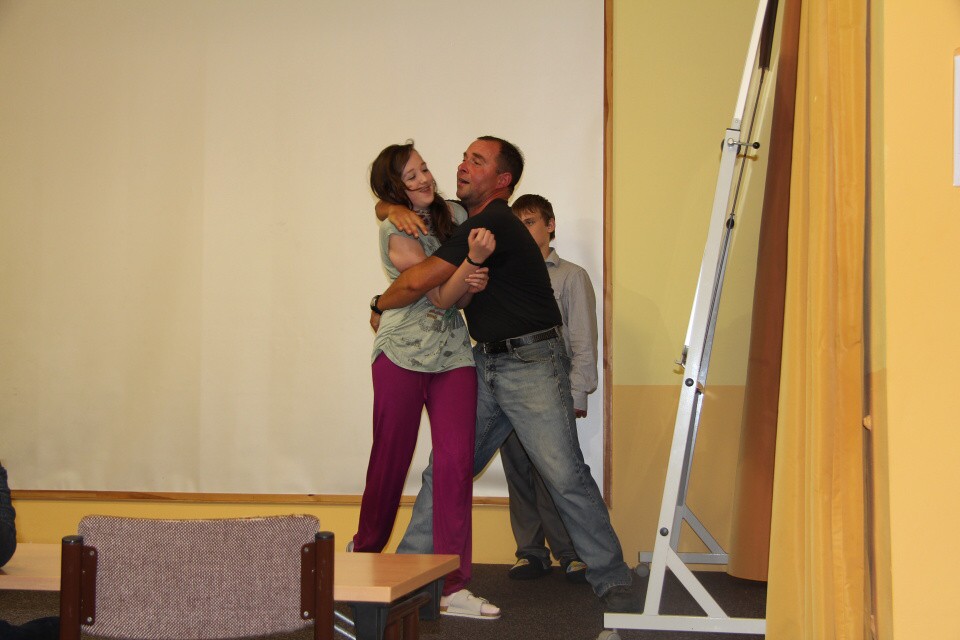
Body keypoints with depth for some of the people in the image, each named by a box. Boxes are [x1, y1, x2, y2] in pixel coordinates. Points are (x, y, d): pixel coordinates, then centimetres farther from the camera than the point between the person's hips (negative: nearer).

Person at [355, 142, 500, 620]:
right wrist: (472, 259, -30)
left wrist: (475, 282, -8)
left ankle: (453, 587, -6)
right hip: (403, 353, -4)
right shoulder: (396, 233, -8)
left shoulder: (455, 214, 8)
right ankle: (365, 554, 31)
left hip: (453, 354, 4)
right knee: (390, 459, 5)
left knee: (456, 460, -8)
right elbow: (440, 296, -15)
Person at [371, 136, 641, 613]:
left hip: (532, 363, -9)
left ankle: (612, 579, 2)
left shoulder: (494, 224, -18)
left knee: (566, 476, -8)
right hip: (485, 364, 9)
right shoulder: (461, 218, 11)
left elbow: (419, 280, -20)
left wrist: (379, 306, 0)